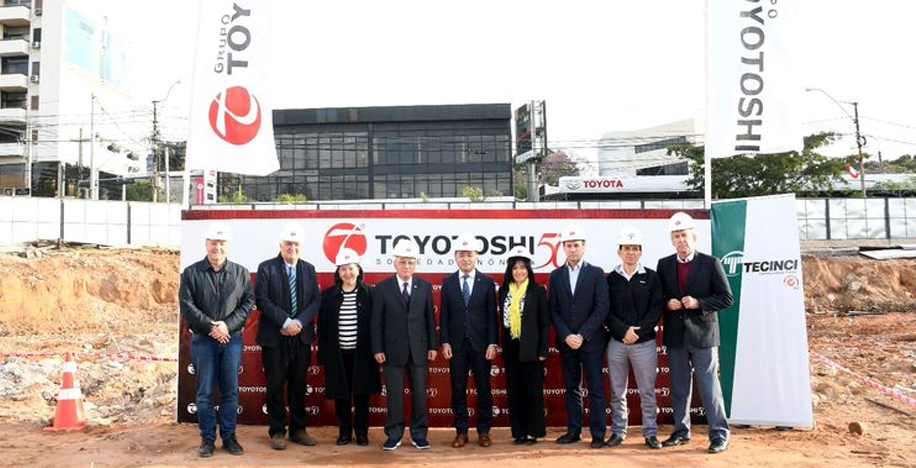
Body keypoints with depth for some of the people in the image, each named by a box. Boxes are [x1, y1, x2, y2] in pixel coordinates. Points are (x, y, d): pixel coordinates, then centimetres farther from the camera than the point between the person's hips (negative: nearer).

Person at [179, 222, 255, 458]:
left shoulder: (241, 273, 6)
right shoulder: (191, 273, 2)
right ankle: (207, 438, 15)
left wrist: (227, 325, -12)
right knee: (205, 392, 4)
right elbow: (186, 305, -4)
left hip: (232, 339, 1)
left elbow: (248, 303, 2)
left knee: (230, 391, 6)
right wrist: (210, 327, -12)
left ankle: (229, 436, 17)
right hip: (202, 340, -1)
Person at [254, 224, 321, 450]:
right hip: (274, 337, -3)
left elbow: (315, 300, 4)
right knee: (276, 385, 4)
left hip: (301, 336, 3)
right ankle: (277, 431, 15)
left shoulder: (308, 269, 9)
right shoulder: (266, 268, -1)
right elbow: (262, 299, -10)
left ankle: (298, 429, 20)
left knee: (299, 384, 10)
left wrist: (299, 322, -11)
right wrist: (285, 321, -17)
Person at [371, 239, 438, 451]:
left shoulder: (425, 286, 5)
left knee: (420, 394, 6)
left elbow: (430, 318, 7)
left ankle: (419, 434, 18)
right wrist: (377, 349, -5)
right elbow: (377, 321, -1)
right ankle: (394, 435, 16)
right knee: (394, 396, 5)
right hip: (393, 350, -2)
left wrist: (433, 345, 3)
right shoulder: (382, 287, -1)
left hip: (419, 349, 2)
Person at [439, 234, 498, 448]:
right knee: (458, 389, 5)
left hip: (480, 344, -1)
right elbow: (444, 315, 4)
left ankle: (484, 431, 15)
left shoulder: (487, 282, 2)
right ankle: (461, 431, 15)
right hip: (456, 344, 1)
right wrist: (445, 342, -4)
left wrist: (492, 343, -6)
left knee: (484, 388, 5)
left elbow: (492, 315, 1)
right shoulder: (448, 282, 5)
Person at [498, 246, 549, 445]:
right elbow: (502, 320, 11)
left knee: (533, 390, 2)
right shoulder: (504, 291, 8)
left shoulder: (537, 290, -2)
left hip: (530, 348, -3)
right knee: (514, 391, 7)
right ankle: (519, 432, 16)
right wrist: (502, 346, 5)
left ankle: (534, 431, 13)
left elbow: (545, 322, -3)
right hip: (511, 348, 4)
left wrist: (543, 350, -8)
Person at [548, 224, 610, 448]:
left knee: (595, 388, 2)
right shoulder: (556, 275, 7)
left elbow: (601, 308, -7)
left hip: (591, 341, -3)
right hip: (566, 342, 3)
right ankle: (573, 431, 18)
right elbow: (553, 310, 4)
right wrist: (567, 336, -9)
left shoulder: (596, 273, 0)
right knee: (571, 388, 10)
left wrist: (582, 335, -13)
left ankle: (598, 434, 8)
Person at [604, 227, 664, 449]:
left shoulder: (651, 277, 3)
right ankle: (618, 431, 18)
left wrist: (638, 331, -12)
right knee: (617, 391, 8)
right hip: (616, 342, 1)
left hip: (645, 342, -1)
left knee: (647, 391, 6)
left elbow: (656, 309, -3)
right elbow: (606, 312, 1)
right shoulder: (610, 279, 4)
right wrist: (624, 330, -13)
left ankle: (650, 433, 15)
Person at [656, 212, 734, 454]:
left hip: (702, 334, -4)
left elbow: (726, 298, -4)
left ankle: (719, 434, 9)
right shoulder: (664, 265, 7)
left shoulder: (710, 263, -3)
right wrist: (667, 304, -8)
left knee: (709, 386, -1)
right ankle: (681, 431, 23)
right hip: (675, 335, 4)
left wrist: (698, 303, -15)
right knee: (679, 387, 12)